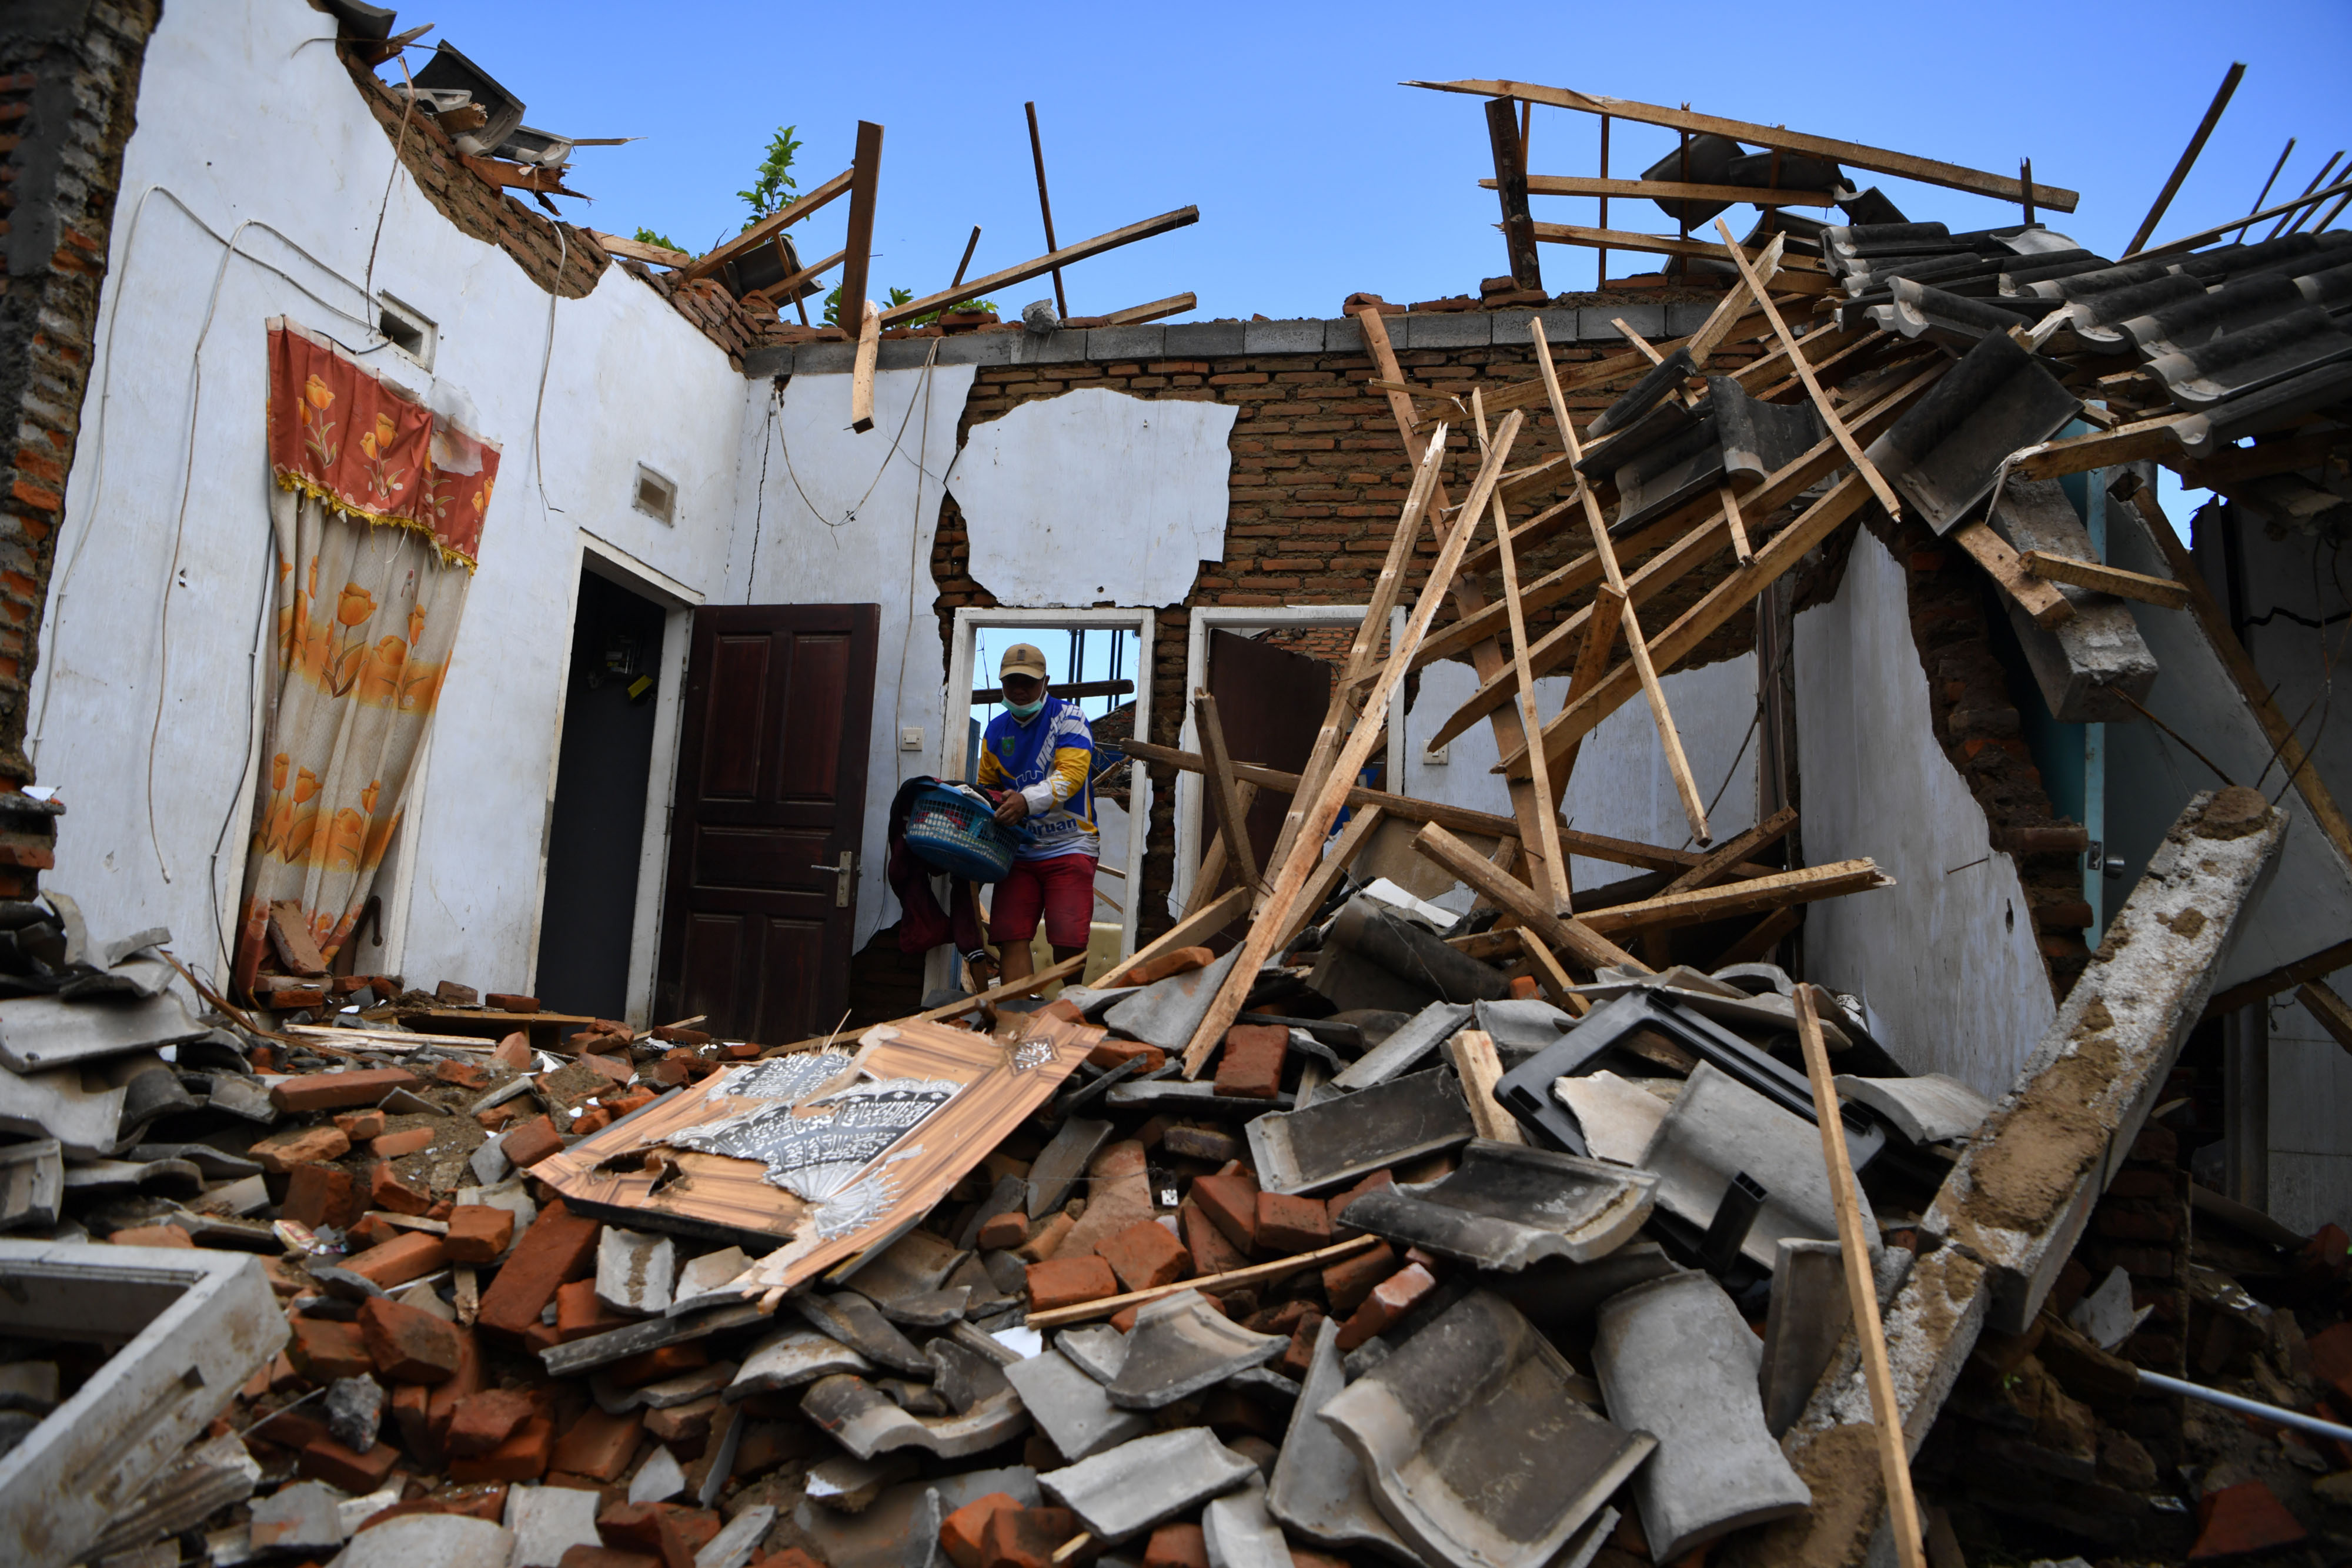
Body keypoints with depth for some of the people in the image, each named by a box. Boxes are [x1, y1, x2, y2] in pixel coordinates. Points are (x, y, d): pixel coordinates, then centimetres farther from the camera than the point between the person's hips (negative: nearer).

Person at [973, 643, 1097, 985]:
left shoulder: (1068, 718, -2)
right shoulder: (996, 730, 14)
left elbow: (1071, 774, -17)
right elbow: (987, 785, 24)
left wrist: (1028, 800, -32)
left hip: (1069, 847, -5)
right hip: (1019, 850, 5)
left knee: (1068, 941, -11)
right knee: (1010, 935, -7)